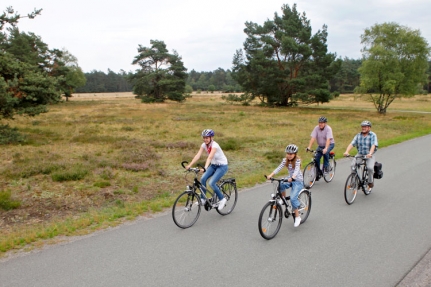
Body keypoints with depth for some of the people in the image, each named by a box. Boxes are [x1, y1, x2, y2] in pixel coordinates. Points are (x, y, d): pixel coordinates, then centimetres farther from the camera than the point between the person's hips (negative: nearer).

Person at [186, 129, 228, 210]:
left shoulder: (215, 145, -26)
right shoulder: (204, 145, -6)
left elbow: (210, 157, -40)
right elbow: (198, 155, -16)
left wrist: (205, 168, -53)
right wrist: (189, 165, -27)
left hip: (222, 166, -7)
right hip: (213, 165, 7)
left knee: (211, 183, -20)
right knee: (203, 179, -14)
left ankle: (222, 199, 1)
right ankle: (203, 199, 0)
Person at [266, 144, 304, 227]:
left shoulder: (297, 160, -16)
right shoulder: (285, 160, -2)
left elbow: (296, 170, -32)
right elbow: (279, 168, -12)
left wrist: (292, 178, -52)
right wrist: (271, 175, -28)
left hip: (298, 180, -5)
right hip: (290, 179, 5)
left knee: (293, 198, -21)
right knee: (280, 185, -27)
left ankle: (297, 217, -4)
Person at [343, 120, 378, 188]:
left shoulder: (373, 135, -7)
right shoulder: (358, 135, 3)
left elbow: (373, 145, -22)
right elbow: (352, 144, -8)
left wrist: (370, 153, -40)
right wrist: (347, 151, -27)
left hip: (370, 156, -3)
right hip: (360, 154, 3)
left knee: (370, 167, -26)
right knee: (353, 165, -21)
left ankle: (370, 181, 2)